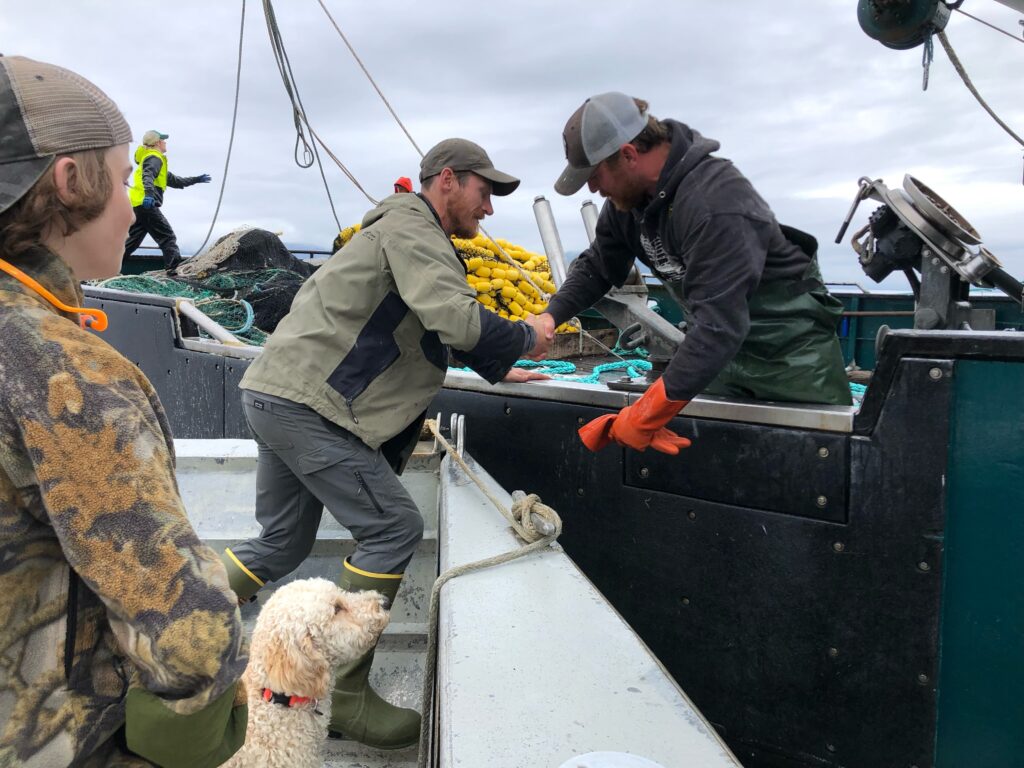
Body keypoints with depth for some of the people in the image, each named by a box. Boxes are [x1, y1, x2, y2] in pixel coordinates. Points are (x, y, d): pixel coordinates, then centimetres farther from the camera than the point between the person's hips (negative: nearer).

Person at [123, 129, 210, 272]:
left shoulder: (154, 159, 31)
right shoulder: (154, 158, -2)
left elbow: (174, 181, 35)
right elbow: (148, 177, -22)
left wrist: (196, 180, 39)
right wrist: (149, 194, -40)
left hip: (136, 205, 10)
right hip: (146, 205, -10)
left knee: (132, 239, 11)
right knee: (167, 237, -7)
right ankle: (174, 268, -15)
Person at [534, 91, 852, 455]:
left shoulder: (715, 203, -34)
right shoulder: (628, 195, -6)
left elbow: (720, 326, -39)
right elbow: (598, 266, 8)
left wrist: (644, 415, -40)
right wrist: (551, 315, -11)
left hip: (788, 342, -7)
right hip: (715, 343, 7)